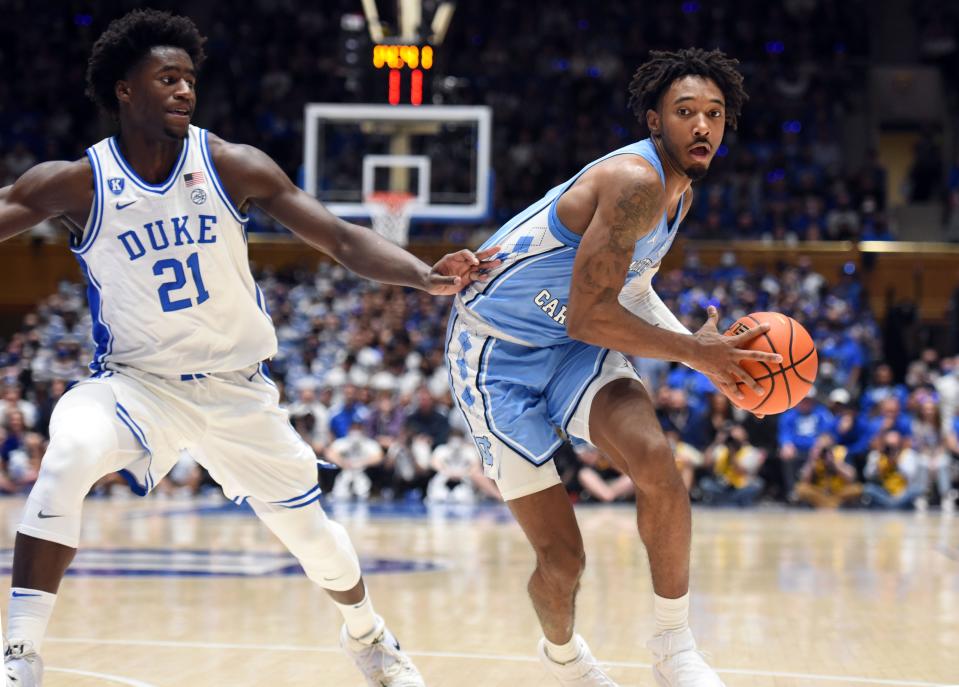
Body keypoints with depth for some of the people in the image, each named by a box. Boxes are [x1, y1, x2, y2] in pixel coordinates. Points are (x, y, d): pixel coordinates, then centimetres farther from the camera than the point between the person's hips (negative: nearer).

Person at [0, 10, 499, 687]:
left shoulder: (233, 166, -11)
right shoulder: (78, 183, -13)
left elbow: (343, 238, -12)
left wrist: (424, 276, -28)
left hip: (238, 388, 2)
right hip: (136, 382, -2)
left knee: (312, 532, 10)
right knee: (69, 457, -33)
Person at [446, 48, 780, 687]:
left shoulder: (679, 192, 4)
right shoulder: (635, 183, -26)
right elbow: (588, 316, -28)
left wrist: (703, 348, 5)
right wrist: (693, 351, -19)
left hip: (572, 346, 7)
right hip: (498, 355, -7)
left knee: (654, 457, -24)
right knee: (562, 559, -8)